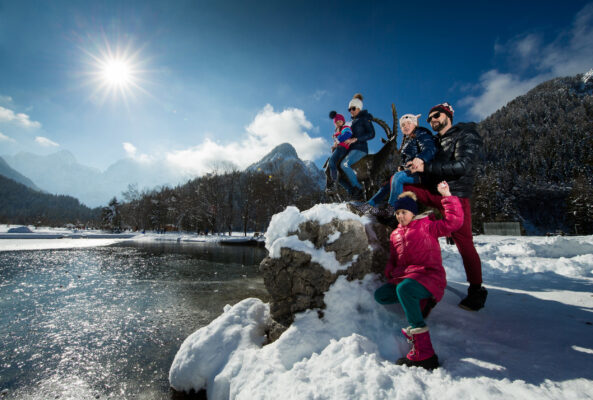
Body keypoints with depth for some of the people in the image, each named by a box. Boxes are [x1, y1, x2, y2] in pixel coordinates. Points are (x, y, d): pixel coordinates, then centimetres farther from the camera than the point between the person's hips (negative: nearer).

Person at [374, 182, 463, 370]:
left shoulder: (426, 225, 2)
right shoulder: (395, 234, 20)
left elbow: (453, 222, -11)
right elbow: (393, 259, 26)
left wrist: (447, 196, -13)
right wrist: (390, 272, 6)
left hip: (429, 276, -7)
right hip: (404, 277, 7)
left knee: (403, 288, -38)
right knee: (380, 295, -8)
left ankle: (424, 354, -35)